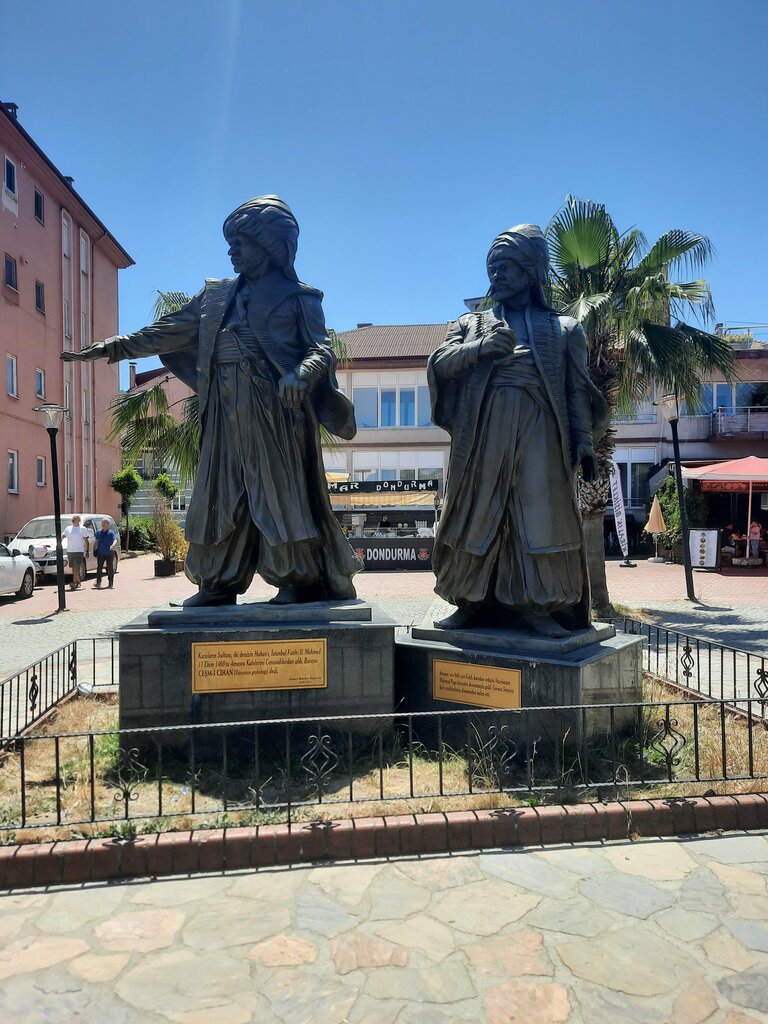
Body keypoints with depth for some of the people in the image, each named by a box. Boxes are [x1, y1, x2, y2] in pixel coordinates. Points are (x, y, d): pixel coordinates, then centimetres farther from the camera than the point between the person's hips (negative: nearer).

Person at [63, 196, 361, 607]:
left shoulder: (297, 296, 4)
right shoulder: (216, 294, 19)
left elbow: (321, 348, -6)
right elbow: (170, 332, 19)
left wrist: (301, 373, -28)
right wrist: (110, 348, 14)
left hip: (275, 410, -5)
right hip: (226, 414, 6)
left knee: (282, 492, -5)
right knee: (222, 495, 5)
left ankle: (299, 580, 4)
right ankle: (219, 584, 11)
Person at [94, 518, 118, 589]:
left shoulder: (111, 533, -4)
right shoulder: (98, 532, 11)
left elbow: (115, 540, -19)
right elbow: (97, 541, 17)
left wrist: (113, 546, -38)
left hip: (109, 554, -3)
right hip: (100, 553, 3)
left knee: (110, 569, 5)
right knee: (99, 568, -6)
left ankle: (111, 583, 15)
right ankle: (98, 583, -8)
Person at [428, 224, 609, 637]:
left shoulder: (563, 329, 14)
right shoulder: (471, 324, 17)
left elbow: (577, 392, 9)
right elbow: (439, 364, 3)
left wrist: (584, 443, -1)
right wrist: (479, 347, -12)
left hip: (538, 434, -1)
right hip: (483, 432, 1)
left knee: (541, 517, -4)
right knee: (478, 517, 2)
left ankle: (538, 607, 3)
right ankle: (471, 603, 11)